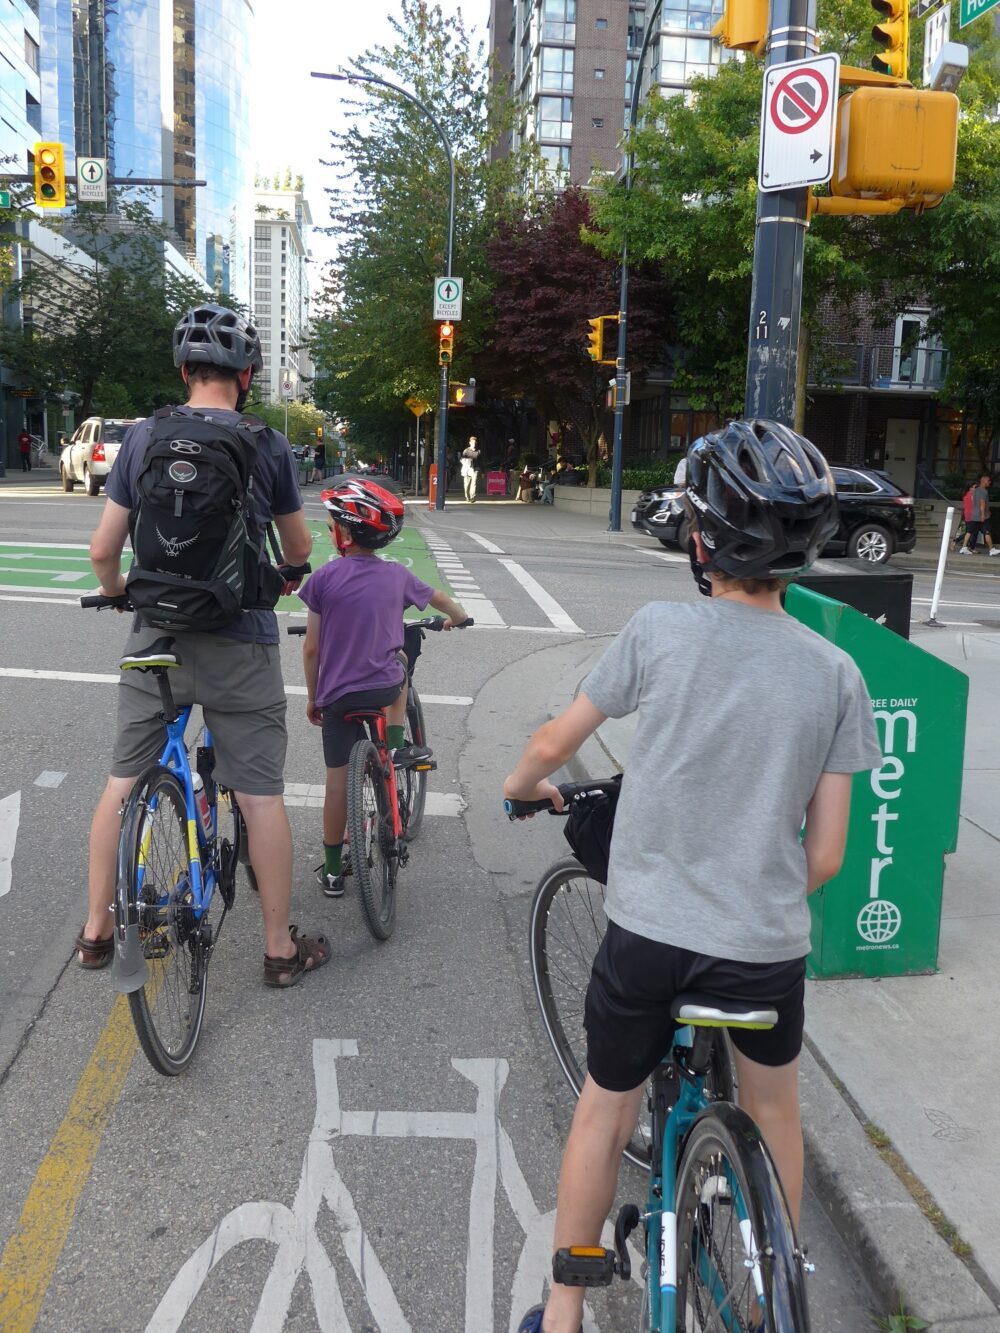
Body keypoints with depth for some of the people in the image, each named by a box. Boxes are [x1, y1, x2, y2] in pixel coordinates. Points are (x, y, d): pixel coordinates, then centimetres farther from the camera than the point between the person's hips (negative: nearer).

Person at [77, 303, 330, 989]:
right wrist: (287, 579, 31)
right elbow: (299, 549, 7)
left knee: (124, 779, 15)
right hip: (239, 643, -3)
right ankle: (281, 947, 15)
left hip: (157, 636, 3)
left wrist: (118, 592, 23)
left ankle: (97, 931, 25)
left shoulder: (143, 437, 0)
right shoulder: (268, 447, -6)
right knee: (261, 793, 5)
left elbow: (103, 550, 1)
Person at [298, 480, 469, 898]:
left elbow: (312, 649, -5)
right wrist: (457, 617, 41)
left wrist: (312, 696, 10)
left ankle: (333, 871, 17)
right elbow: (439, 598, 18)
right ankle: (394, 746, 24)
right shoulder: (397, 576, -2)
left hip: (338, 695, -1)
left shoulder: (324, 578, -9)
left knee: (338, 781, 9)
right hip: (385, 687, 1)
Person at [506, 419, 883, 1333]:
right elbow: (826, 855, -2)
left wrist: (525, 787, 23)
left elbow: (551, 747, 0)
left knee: (605, 1109, 20)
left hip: (648, 932, -1)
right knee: (773, 1103, 28)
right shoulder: (835, 673, -5)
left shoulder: (659, 631, -11)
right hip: (768, 943, 2)